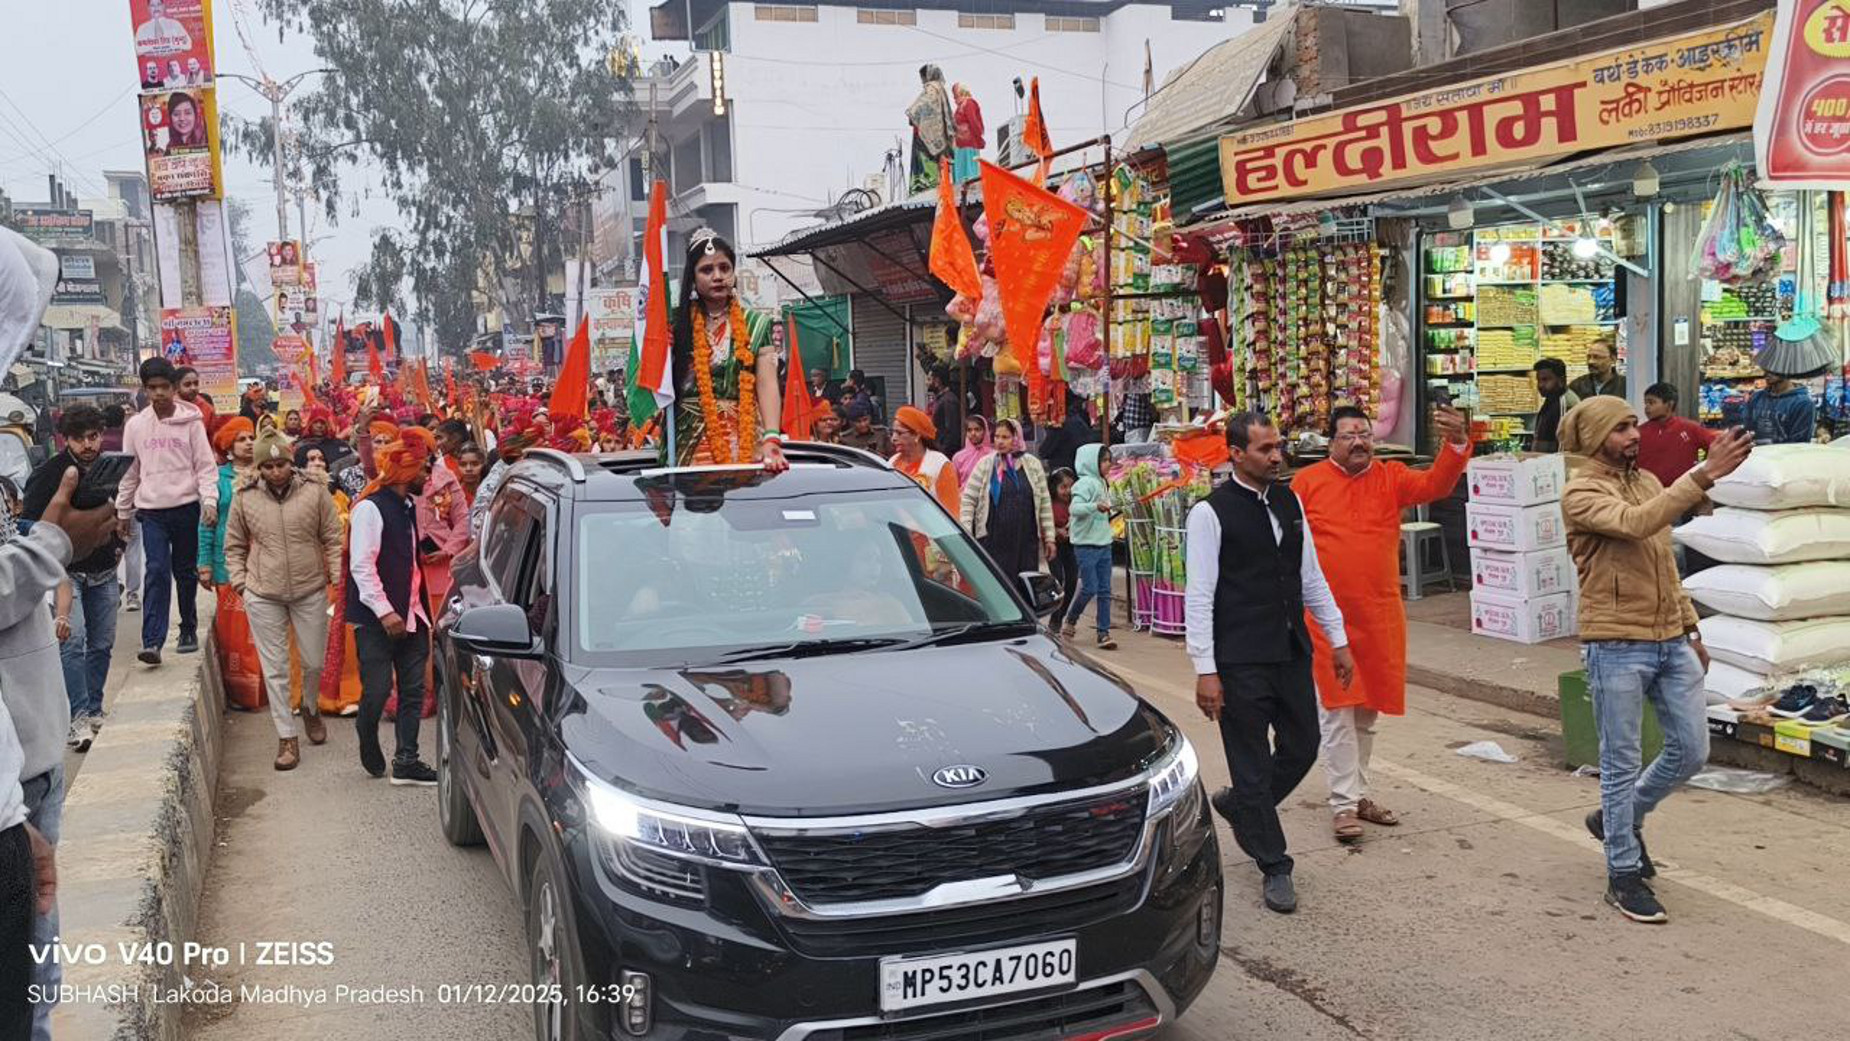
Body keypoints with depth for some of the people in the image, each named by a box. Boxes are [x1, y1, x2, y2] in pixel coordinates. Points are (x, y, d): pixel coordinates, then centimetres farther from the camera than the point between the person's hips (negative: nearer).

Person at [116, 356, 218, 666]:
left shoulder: (191, 421, -2)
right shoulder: (136, 425, 4)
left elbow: (206, 465, -2)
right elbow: (129, 471, 11)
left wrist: (209, 501, -15)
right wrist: (123, 512, 13)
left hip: (186, 507, -1)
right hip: (151, 509, 1)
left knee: (186, 572, 11)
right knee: (157, 572, -9)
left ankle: (188, 629, 27)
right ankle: (152, 641, -11)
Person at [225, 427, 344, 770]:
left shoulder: (315, 492, -5)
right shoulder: (245, 497, -2)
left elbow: (333, 539, 2)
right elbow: (234, 546, 9)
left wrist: (336, 577, -3)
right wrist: (240, 583, 2)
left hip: (310, 591, 0)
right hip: (263, 596, 0)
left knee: (314, 661, 12)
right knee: (275, 668, 4)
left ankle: (310, 708, 42)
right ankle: (287, 736, 13)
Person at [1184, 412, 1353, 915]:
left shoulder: (1290, 503, 10)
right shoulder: (1211, 513, -10)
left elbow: (1312, 577, 17)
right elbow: (1199, 596, -11)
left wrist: (1338, 640, 15)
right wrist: (1205, 670, -15)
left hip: (1292, 651, 7)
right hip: (1240, 661, -6)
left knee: (1302, 748, 14)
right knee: (1253, 764, 3)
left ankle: (1238, 804, 39)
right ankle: (1274, 868, 17)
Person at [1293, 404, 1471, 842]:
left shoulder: (1391, 477, 5)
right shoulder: (1307, 482, -1)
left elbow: (1435, 484, -12)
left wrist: (1456, 444, -29)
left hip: (1380, 616, 3)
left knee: (1367, 710, 14)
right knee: (1336, 711, -3)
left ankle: (1358, 792, 27)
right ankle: (1344, 803, 3)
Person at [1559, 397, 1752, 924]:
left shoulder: (1648, 481, 13)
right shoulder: (1581, 493, -11)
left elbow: (1665, 562, 20)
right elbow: (1635, 523, -31)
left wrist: (1690, 627, 18)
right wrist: (1704, 474, -34)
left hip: (1670, 641, 7)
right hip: (1616, 647, -7)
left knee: (1691, 750, 11)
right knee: (1622, 762, 2)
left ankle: (1620, 819, 34)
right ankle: (1623, 875, 15)